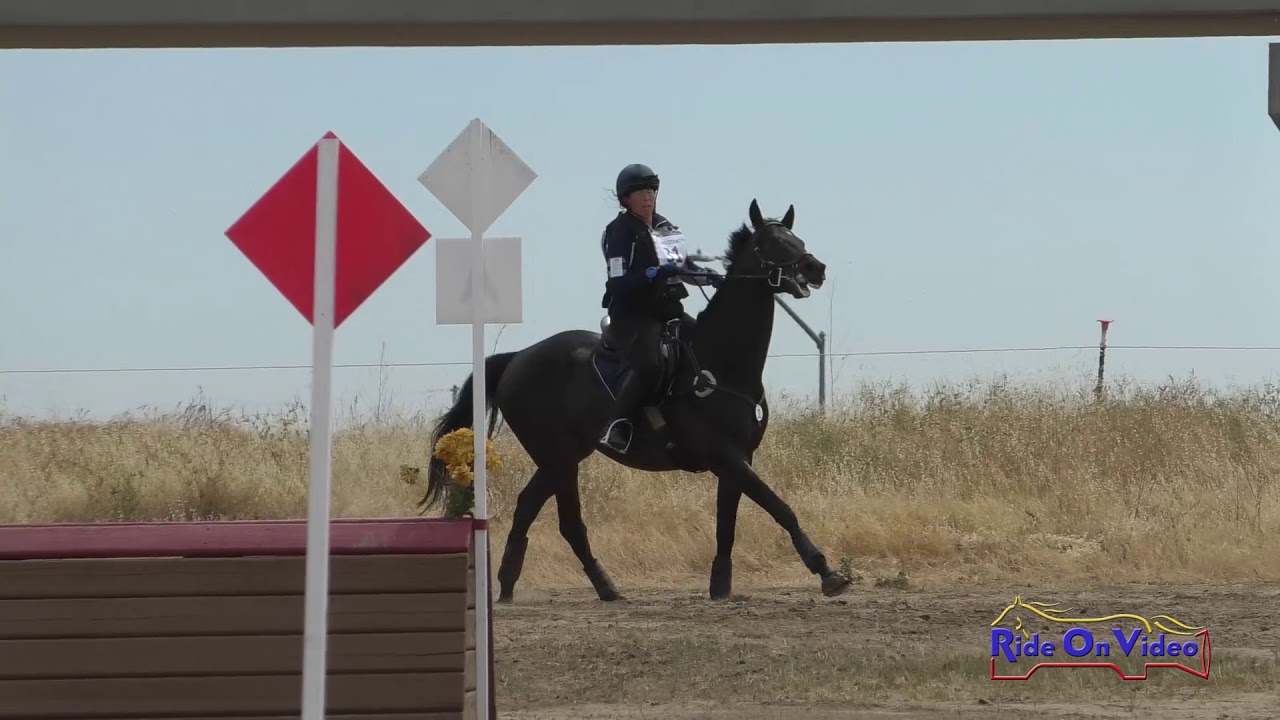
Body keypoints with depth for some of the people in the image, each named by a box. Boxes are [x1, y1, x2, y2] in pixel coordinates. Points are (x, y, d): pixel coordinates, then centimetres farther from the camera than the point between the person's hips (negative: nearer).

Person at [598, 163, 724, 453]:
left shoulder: (666, 228, 13)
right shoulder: (619, 232, -9)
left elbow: (686, 267, 23)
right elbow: (619, 283, -17)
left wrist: (712, 278, 4)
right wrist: (657, 273, -28)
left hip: (668, 310, 8)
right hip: (632, 314, -8)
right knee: (650, 366, -32)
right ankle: (616, 426, -26)